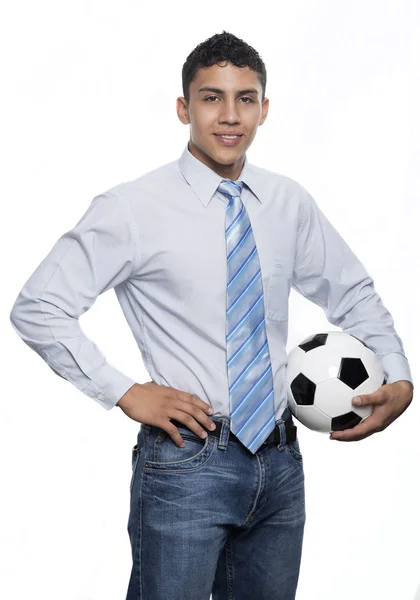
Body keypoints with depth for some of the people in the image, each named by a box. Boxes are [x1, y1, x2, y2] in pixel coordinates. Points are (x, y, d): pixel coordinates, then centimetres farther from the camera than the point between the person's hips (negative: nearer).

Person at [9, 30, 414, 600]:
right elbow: (36, 308, -7)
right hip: (187, 460, -4)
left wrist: (400, 380, 4)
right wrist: (125, 393, -11)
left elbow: (353, 294, 18)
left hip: (280, 461, 5)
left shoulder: (290, 204, 5)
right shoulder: (133, 208, -8)